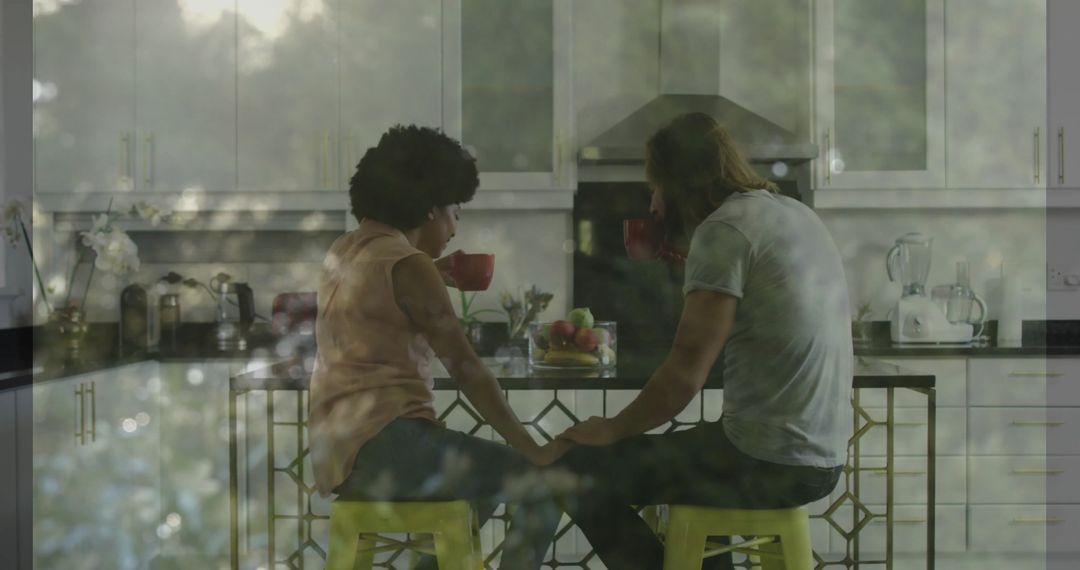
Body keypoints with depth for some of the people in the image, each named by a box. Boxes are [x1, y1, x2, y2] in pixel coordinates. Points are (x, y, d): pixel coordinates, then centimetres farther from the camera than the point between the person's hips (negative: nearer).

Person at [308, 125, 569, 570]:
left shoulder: (344, 252, 15)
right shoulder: (408, 265, -11)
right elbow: (467, 370, -15)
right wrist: (534, 450, -14)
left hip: (340, 449, 10)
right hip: (384, 445, -10)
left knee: (490, 473, 31)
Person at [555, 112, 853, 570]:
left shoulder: (724, 228, -14)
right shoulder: (794, 213, 12)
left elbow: (685, 376, -17)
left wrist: (611, 430, -4)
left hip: (766, 463, -9)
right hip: (823, 458, 9)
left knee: (577, 472, 0)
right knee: (669, 455, 32)